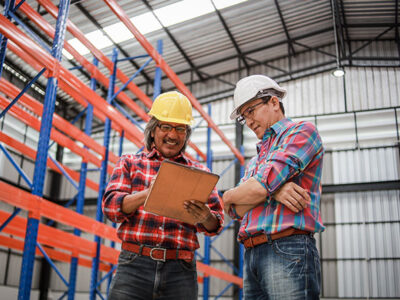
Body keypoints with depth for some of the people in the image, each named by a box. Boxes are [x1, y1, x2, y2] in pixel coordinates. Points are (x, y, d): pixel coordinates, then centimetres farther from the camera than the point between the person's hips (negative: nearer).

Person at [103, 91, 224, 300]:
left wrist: (205, 217, -17)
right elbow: (110, 206, 0)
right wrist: (147, 194, -19)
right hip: (134, 267, -1)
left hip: (180, 272, 1)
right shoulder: (130, 163, 13)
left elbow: (215, 225, 8)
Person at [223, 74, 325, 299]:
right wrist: (273, 191, -9)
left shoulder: (302, 131, 2)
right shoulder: (257, 159, 25)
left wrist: (229, 196, 9)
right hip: (251, 255, 7)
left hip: (288, 250, -7)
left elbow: (259, 187, -11)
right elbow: (237, 211, 10)